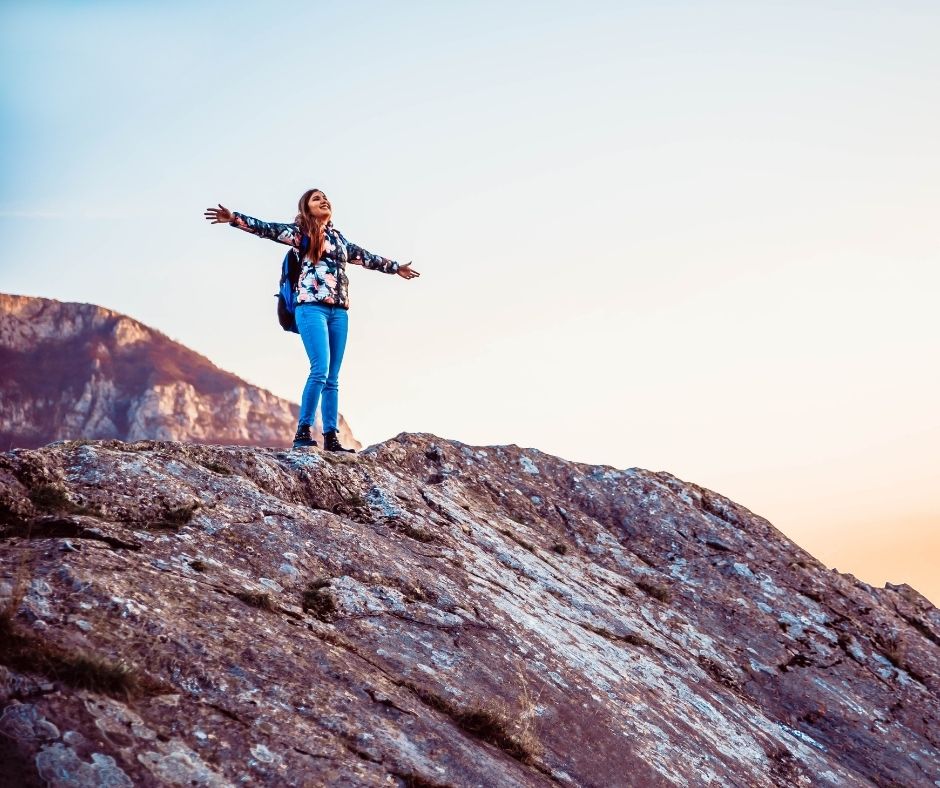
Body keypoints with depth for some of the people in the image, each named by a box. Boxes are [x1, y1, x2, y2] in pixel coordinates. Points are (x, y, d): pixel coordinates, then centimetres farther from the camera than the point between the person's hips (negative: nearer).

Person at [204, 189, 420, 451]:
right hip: (312, 308, -6)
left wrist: (395, 267, 44)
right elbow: (267, 228, -7)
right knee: (320, 369, -19)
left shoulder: (337, 237, 22)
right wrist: (235, 219, -21)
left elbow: (364, 256, 34)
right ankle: (303, 431, -17)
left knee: (333, 377, 2)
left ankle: (330, 437, 2)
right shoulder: (300, 231, 5)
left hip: (339, 311, 6)